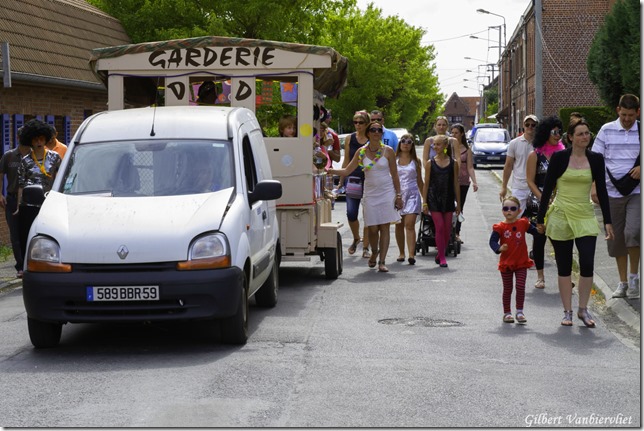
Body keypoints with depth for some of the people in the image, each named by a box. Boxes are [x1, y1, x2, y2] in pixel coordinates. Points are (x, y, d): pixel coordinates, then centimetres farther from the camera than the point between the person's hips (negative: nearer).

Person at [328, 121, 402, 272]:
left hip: (387, 193, -1)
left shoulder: (388, 151, 0)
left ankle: (382, 261, -3)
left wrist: (398, 195, 1)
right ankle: (374, 253, 28)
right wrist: (330, 170, -11)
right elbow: (347, 170, 3)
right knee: (372, 228, -1)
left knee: (384, 227, -4)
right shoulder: (361, 152, 3)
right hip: (370, 193, 1)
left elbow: (394, 174, 4)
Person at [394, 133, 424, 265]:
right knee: (399, 225, 6)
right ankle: (401, 253, 18)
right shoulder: (393, 159, 7)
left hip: (412, 194, -1)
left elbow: (419, 181, 14)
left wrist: (425, 198, 14)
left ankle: (411, 254, -19)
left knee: (410, 225, -12)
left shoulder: (415, 161, 9)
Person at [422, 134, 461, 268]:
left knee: (447, 229, 3)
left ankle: (440, 255, 18)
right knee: (439, 227, -8)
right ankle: (442, 257, -3)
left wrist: (458, 203, 6)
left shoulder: (453, 163, 2)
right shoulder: (430, 163, 1)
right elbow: (426, 184, 2)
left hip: (448, 200, 2)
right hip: (434, 199, -2)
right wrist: (424, 202, -2)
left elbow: (456, 184, 6)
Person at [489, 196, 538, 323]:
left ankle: (519, 312, 7)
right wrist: (499, 248, -36)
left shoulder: (523, 223, 0)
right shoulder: (500, 227, -8)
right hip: (506, 263, -1)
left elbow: (535, 231, 8)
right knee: (507, 289, 9)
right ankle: (507, 313, 20)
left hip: (521, 262, 1)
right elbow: (492, 241, -16)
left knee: (521, 287, -5)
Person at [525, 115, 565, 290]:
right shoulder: (535, 155, -1)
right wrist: (543, 199, -12)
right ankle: (540, 277, 12)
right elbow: (530, 180, -2)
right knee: (539, 238, 3)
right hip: (538, 202, -2)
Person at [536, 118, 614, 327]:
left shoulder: (596, 159, 3)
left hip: (585, 217, 1)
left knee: (587, 263, -9)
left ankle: (583, 309, 8)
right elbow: (547, 188, 1)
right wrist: (540, 218, 1)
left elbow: (602, 191, 6)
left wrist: (607, 221, 2)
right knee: (564, 266, 4)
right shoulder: (559, 157, -4)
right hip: (560, 216, -1)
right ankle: (567, 312, 15)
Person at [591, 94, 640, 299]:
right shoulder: (607, 130, 4)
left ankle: (634, 276, 2)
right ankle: (623, 282, 20)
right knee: (616, 238, 6)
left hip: (637, 191, -2)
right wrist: (595, 187, -6)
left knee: (632, 232, -19)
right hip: (612, 192, 2)